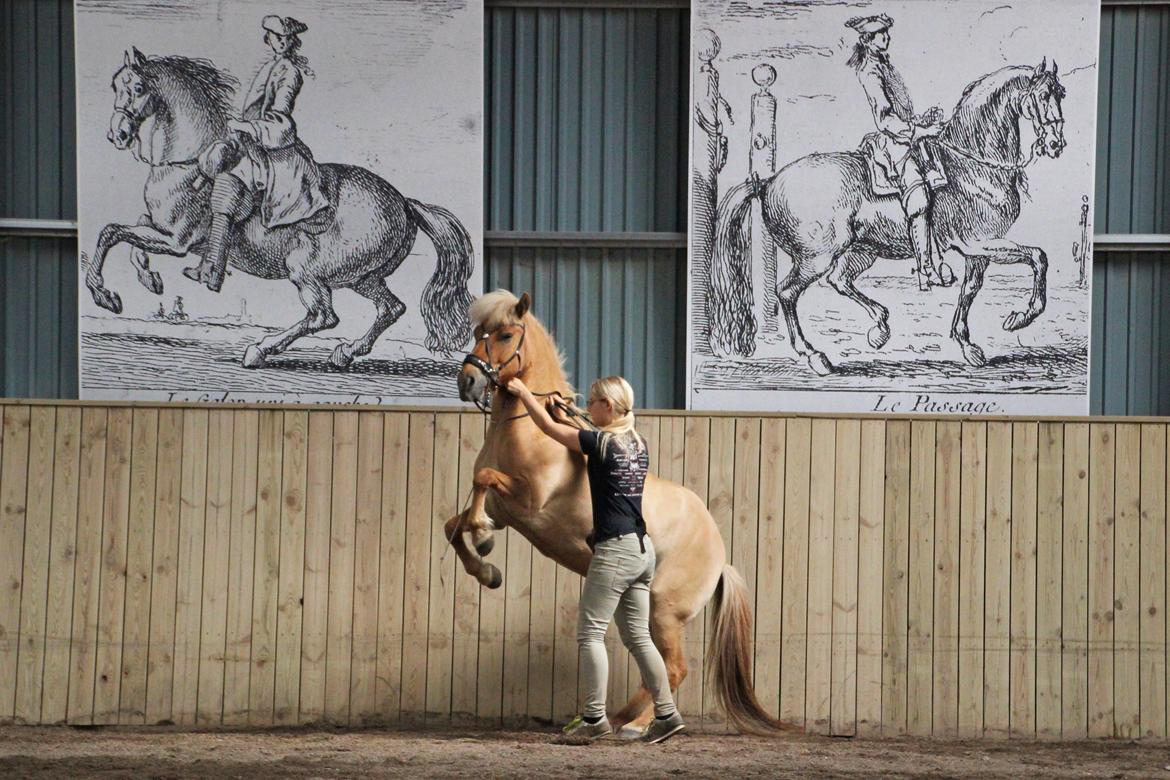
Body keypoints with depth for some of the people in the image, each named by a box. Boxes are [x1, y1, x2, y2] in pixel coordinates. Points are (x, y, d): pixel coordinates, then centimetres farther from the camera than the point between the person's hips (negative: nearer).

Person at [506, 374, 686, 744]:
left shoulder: (600, 443, -10)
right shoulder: (639, 446, 11)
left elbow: (548, 426, 0)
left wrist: (523, 392, 15)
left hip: (614, 549, -8)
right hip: (643, 548, 8)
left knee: (591, 632, -1)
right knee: (638, 636, 10)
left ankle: (595, 718, -4)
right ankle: (666, 714, 6)